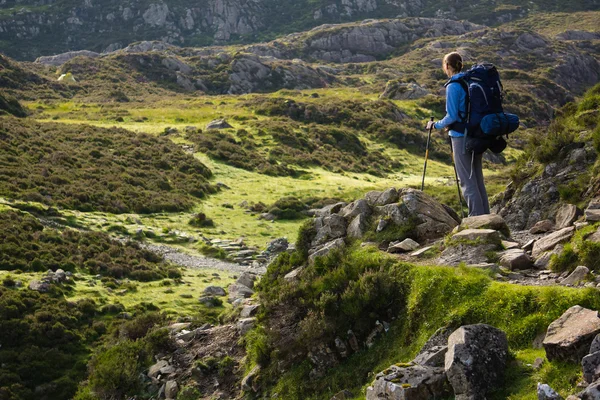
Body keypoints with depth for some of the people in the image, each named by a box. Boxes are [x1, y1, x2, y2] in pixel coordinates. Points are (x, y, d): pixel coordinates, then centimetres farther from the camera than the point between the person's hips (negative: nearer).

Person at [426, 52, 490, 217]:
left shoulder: (453, 86, -14)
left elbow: (452, 116, -16)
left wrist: (436, 125, 1)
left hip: (461, 137, -8)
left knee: (467, 181, -2)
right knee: (478, 179, 15)